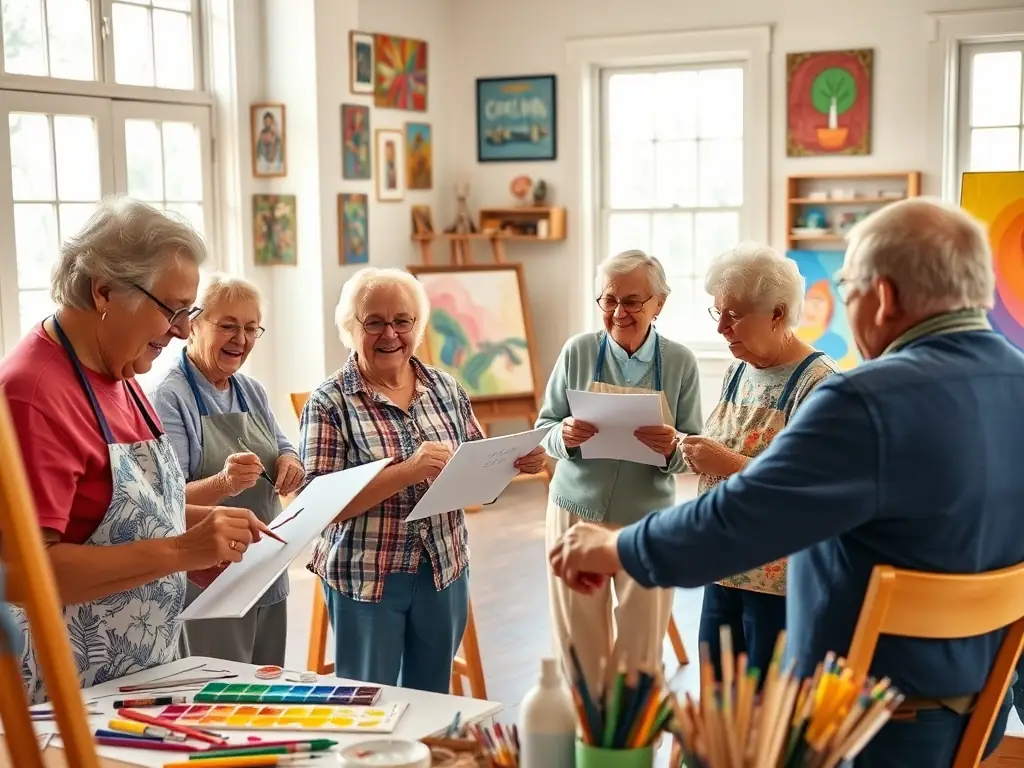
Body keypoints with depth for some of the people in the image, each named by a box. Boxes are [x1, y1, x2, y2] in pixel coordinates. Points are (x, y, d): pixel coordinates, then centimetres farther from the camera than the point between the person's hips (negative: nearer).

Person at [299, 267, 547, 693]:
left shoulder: (446, 388, 3)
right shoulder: (328, 403, -10)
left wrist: (515, 461, -11)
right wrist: (407, 472, -28)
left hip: (444, 572, 4)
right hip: (365, 579, -4)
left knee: (432, 700, 18)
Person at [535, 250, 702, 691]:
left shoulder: (680, 362, -4)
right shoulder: (578, 351, -4)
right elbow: (544, 426, 3)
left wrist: (672, 447, -24)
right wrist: (565, 435, -20)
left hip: (648, 521, 0)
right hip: (576, 510, 0)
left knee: (642, 651, 9)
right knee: (577, 644, 9)